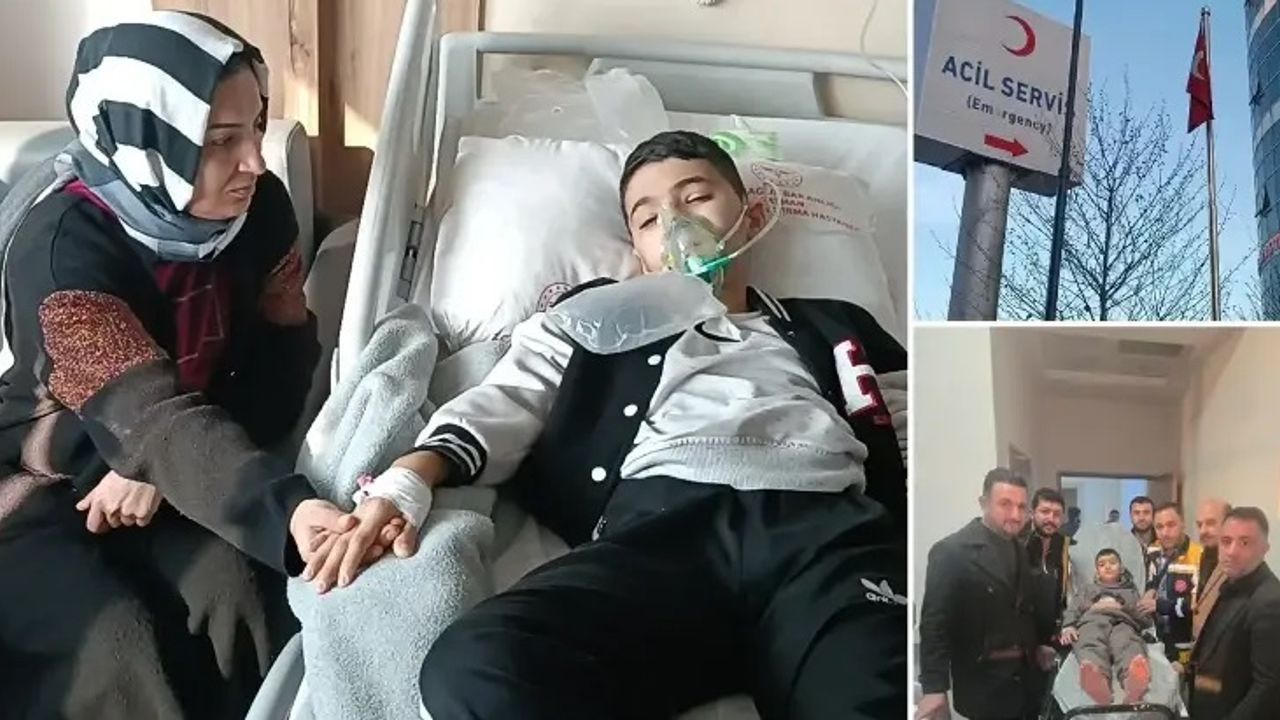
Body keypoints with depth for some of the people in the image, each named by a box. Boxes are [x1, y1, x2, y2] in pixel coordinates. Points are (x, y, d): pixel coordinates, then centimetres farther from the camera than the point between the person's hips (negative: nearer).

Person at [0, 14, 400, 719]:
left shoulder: (258, 206, -12)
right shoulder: (63, 245, -28)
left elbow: (282, 365, -11)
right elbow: (154, 418, -39)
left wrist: (159, 460, -26)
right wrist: (290, 508, -56)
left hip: (166, 469, 4)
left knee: (235, 589, -24)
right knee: (121, 650, -25)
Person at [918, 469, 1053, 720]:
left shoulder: (1022, 548, 8)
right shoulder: (951, 551, -14)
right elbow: (935, 623, -18)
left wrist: (1039, 643, 7)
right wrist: (935, 688, -23)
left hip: (1027, 676, 7)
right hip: (984, 683, -7)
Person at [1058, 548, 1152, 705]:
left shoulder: (1131, 592, 40)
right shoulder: (1087, 588, 42)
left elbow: (1146, 619, 23)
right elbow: (1072, 610, 22)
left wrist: (1123, 608, 4)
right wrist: (1068, 627, 0)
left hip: (1123, 623, 0)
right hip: (1092, 621, 0)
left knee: (1128, 646, -40)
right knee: (1092, 646, -40)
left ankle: (1134, 679, -73)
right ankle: (1098, 680, -73)